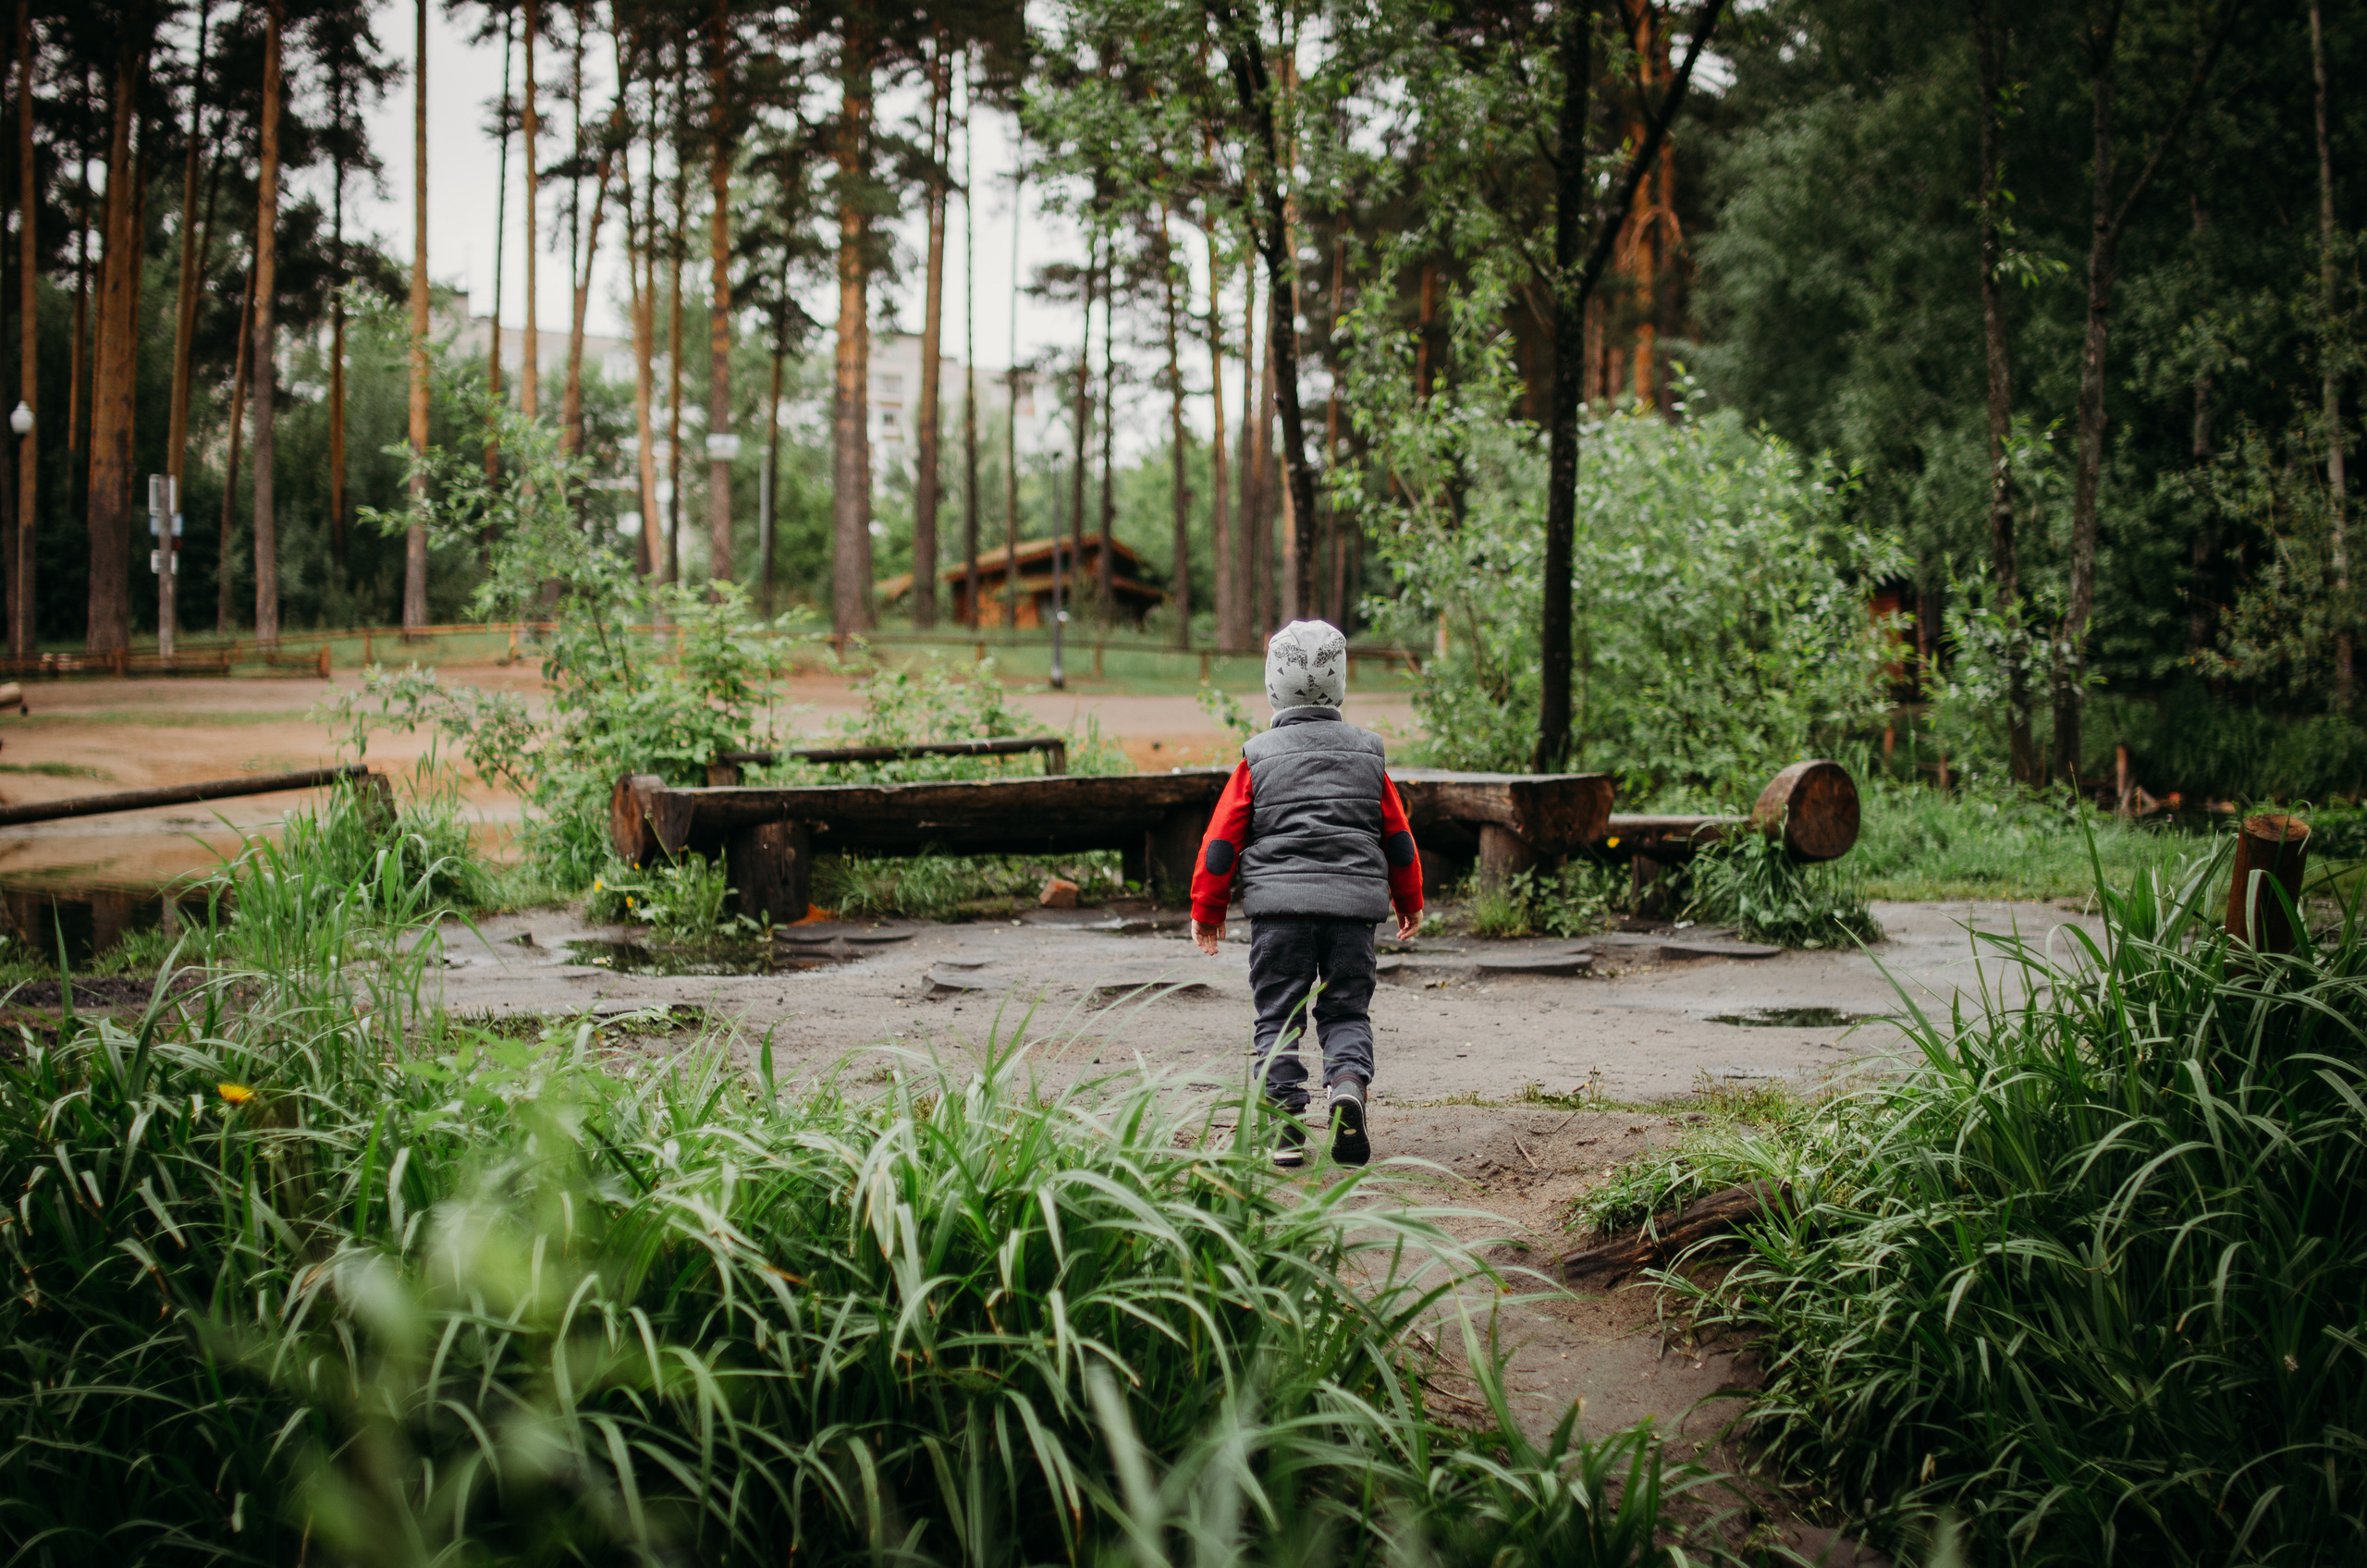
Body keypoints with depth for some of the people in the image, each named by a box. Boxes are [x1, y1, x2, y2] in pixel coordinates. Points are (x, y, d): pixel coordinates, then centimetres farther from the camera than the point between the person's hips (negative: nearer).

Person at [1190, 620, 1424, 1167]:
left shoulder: (1258, 758, 0)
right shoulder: (1367, 753, 8)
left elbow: (1223, 838, 1)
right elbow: (1398, 836, 13)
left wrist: (1207, 909, 12)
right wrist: (1409, 902, 27)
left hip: (1278, 902, -2)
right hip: (1353, 902, 2)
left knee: (1278, 1017, 6)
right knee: (1346, 1011, 10)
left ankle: (1286, 1116, -2)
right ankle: (1348, 1081, -16)